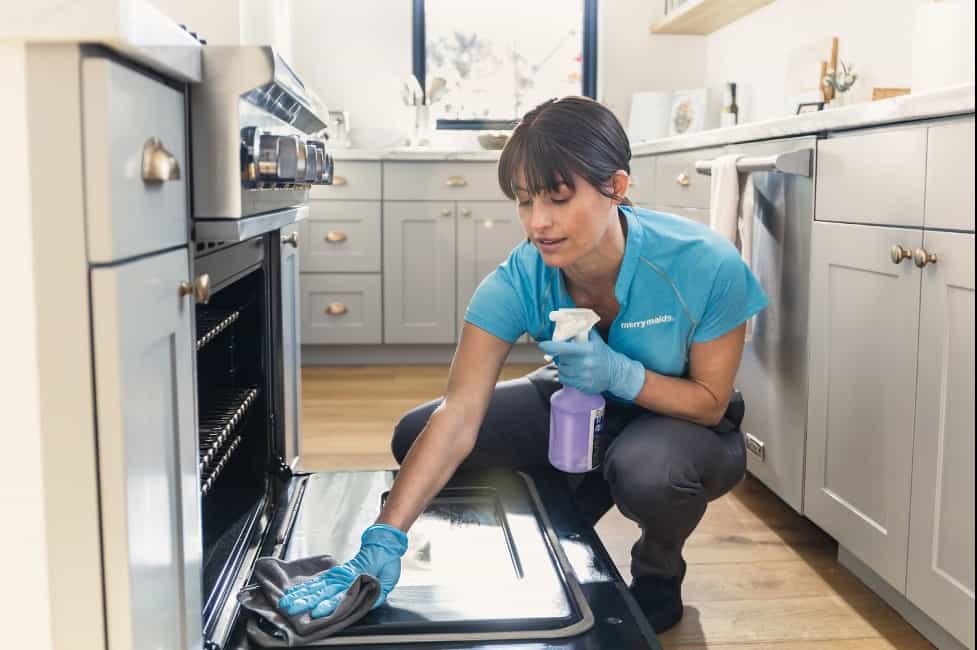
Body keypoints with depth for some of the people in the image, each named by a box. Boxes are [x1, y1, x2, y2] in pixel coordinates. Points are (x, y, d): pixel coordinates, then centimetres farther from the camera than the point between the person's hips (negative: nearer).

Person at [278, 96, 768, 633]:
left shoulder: (704, 265, -30)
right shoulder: (519, 281, -25)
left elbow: (711, 402, -17)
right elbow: (458, 416, -32)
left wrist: (621, 373, -36)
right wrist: (384, 540, -41)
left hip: (681, 421, -3)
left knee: (648, 470, -40)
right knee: (416, 433, -12)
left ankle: (659, 576, 0)